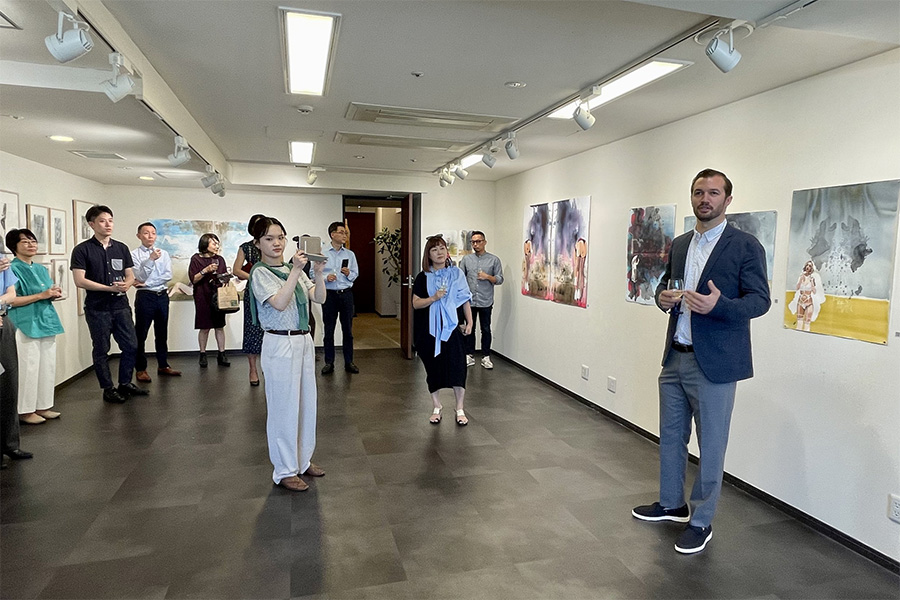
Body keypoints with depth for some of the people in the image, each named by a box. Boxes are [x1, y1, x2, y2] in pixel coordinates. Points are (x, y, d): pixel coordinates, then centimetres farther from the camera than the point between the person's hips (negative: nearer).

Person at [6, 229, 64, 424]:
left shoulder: (41, 269, 14)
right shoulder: (13, 269, -9)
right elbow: (11, 301, -16)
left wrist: (54, 294, 1)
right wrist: (41, 295, -18)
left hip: (46, 323, 8)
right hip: (26, 325, -8)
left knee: (48, 366, 11)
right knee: (28, 368, -3)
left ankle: (43, 406, 22)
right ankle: (25, 411, 9)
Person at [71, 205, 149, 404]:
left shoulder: (121, 248, 10)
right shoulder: (82, 250, -5)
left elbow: (130, 276, 13)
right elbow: (80, 280, -11)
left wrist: (126, 284, -10)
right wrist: (110, 288, -16)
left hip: (121, 306, 4)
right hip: (97, 309, -4)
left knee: (131, 346, 7)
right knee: (101, 350, 6)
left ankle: (125, 384, 24)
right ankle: (108, 389, 18)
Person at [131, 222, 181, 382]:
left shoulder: (164, 254, 8)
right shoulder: (134, 254, -2)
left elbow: (168, 275, -3)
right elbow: (140, 276, -13)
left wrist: (146, 283, -11)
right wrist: (151, 259, -25)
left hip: (162, 295, 4)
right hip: (144, 296, -4)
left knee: (162, 333, 12)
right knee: (141, 334, 1)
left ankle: (163, 365, 22)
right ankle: (141, 369, 10)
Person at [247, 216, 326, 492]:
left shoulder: (293, 268, 10)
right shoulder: (260, 272, -8)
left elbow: (319, 298, 3)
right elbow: (280, 304, -23)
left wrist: (319, 273, -14)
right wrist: (296, 270, -26)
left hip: (304, 341, 7)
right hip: (280, 345, -7)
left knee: (306, 403, 14)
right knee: (284, 407, 2)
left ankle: (303, 460, 31)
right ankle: (285, 471, 17)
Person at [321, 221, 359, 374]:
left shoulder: (350, 254, 9)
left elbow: (356, 274, 11)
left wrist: (349, 274, -10)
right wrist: (325, 277, -19)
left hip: (346, 294, 2)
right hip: (329, 294, -2)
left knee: (348, 329, 6)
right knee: (329, 330, 5)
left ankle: (348, 362, 15)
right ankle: (329, 363, 15)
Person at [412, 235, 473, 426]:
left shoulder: (456, 274, 4)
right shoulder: (423, 278, 2)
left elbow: (465, 300, 6)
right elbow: (416, 303, -2)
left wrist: (469, 322, 0)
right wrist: (434, 298, -17)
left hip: (452, 327, 0)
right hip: (430, 329, 0)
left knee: (457, 367, -4)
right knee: (433, 368, 8)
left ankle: (460, 409, 10)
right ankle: (436, 407, 24)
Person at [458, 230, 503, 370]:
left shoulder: (494, 259, 2)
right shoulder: (466, 259, 8)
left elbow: (500, 280, 1)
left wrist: (488, 277, -15)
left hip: (486, 302, -1)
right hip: (469, 301, 2)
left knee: (486, 330, 6)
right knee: (469, 329, 7)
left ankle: (486, 357, 15)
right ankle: (469, 356, 17)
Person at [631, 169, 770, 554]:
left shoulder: (745, 246, -7)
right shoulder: (679, 245, 11)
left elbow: (760, 300, -11)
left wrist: (718, 305, -29)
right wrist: (662, 297, -4)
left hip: (714, 363, -6)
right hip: (675, 359, 6)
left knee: (710, 446, 6)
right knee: (670, 436, 18)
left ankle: (701, 522, 22)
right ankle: (670, 504, 37)